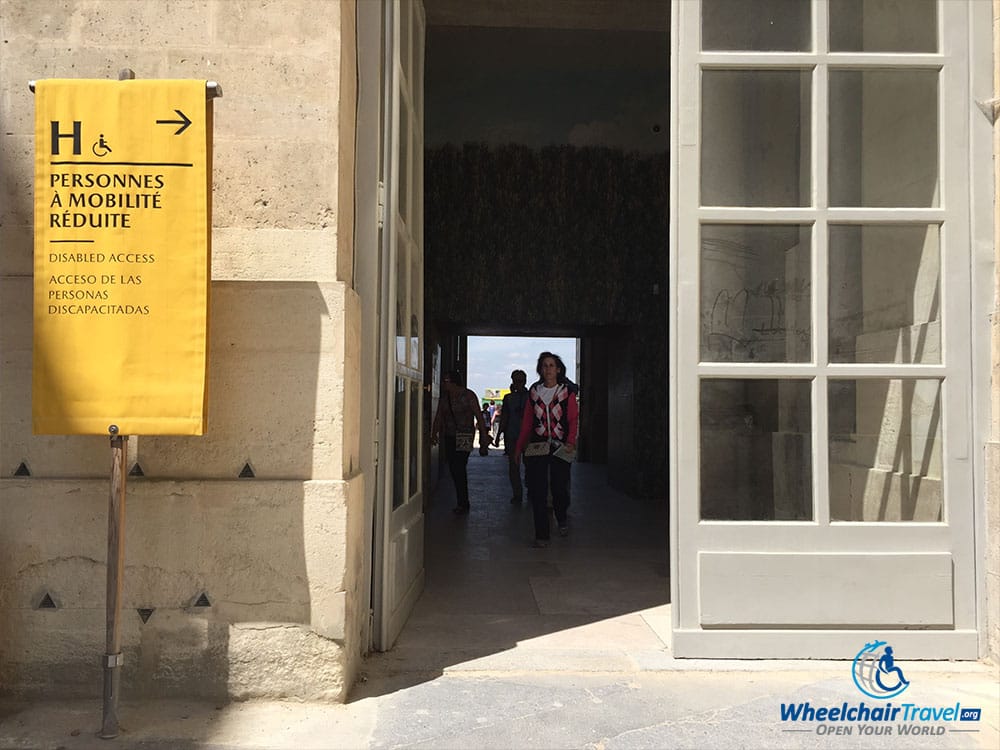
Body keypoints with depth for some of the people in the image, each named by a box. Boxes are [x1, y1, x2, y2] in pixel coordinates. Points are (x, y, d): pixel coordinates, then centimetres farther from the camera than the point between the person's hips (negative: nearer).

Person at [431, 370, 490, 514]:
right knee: (453, 469, 5)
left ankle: (463, 504, -6)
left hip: (464, 437, -6)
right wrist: (434, 434, 2)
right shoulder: (444, 398, 11)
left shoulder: (468, 395, -5)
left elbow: (479, 416, -6)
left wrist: (484, 436, -11)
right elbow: (438, 417, 12)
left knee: (459, 468, -13)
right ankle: (462, 503, 13)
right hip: (448, 437, 6)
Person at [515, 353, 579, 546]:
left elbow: (573, 419, -1)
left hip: (560, 447, -2)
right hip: (537, 446, 2)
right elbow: (526, 422, 13)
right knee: (538, 491, -2)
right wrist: (519, 447, 12)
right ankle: (541, 535, 7)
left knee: (559, 487, -6)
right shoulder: (533, 392, 11)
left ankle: (562, 519, 28)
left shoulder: (567, 393, 5)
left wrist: (571, 440, -18)